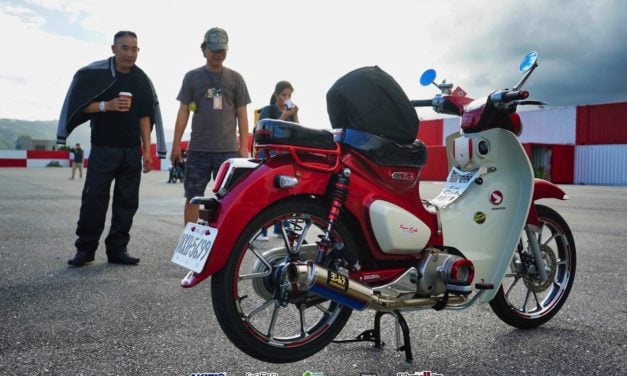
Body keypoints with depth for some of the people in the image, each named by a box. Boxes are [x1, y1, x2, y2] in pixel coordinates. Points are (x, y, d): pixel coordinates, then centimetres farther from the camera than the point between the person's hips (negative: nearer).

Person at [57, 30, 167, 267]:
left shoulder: (142, 80, 10)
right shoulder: (94, 72, -1)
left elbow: (145, 116, 11)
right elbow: (80, 105, -3)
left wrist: (147, 151, 5)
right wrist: (107, 105, -21)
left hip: (132, 150, 3)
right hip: (103, 147, -3)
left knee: (127, 202, 2)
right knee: (94, 199, -4)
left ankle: (117, 249, 9)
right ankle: (85, 248, 7)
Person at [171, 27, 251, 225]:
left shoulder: (235, 78, 8)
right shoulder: (192, 77, 9)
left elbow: (241, 114, 8)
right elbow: (183, 111, 8)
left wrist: (244, 146, 2)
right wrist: (176, 144, 3)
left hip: (228, 149, 0)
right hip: (198, 149, 1)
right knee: (192, 197, 3)